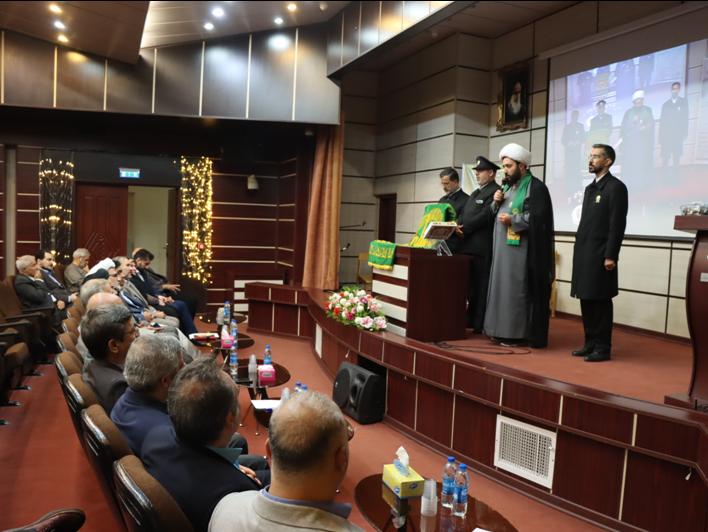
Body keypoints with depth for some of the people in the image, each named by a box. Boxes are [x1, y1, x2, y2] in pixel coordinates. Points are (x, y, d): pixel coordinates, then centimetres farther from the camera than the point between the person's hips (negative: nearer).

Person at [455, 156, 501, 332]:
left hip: (482, 247, -9)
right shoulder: (475, 193, 24)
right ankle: (470, 320, 17)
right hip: (468, 245, 9)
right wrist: (458, 226, -2)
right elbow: (464, 214, 19)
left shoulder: (495, 192, -6)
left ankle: (480, 324, 1)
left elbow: (485, 216, -16)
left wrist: (464, 229, -12)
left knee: (481, 286, -4)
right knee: (469, 285, 10)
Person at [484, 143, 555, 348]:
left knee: (519, 291, -6)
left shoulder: (536, 187, -9)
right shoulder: (508, 186, 18)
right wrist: (497, 203, 1)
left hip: (522, 250, -9)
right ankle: (506, 330, 16)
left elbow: (539, 218, -17)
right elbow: (496, 214, 21)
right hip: (504, 248, 9)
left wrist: (512, 220, -21)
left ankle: (520, 333, 1)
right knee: (505, 289, 9)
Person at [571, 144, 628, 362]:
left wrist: (610, 256, -18)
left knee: (601, 302, -2)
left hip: (601, 256, -8)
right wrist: (579, 249, 14)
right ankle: (590, 343, 21)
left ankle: (602, 348, 6)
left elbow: (617, 225, -14)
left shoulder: (616, 187, -8)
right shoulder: (590, 188, 18)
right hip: (584, 254, 8)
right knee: (586, 301, 12)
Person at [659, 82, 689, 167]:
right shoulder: (666, 104, 12)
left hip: (678, 134, -1)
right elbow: (662, 120, 9)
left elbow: (685, 119, 5)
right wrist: (660, 136, 3)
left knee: (677, 156, -1)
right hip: (666, 134, 1)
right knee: (665, 157, -4)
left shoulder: (683, 102, 8)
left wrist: (684, 134, -4)